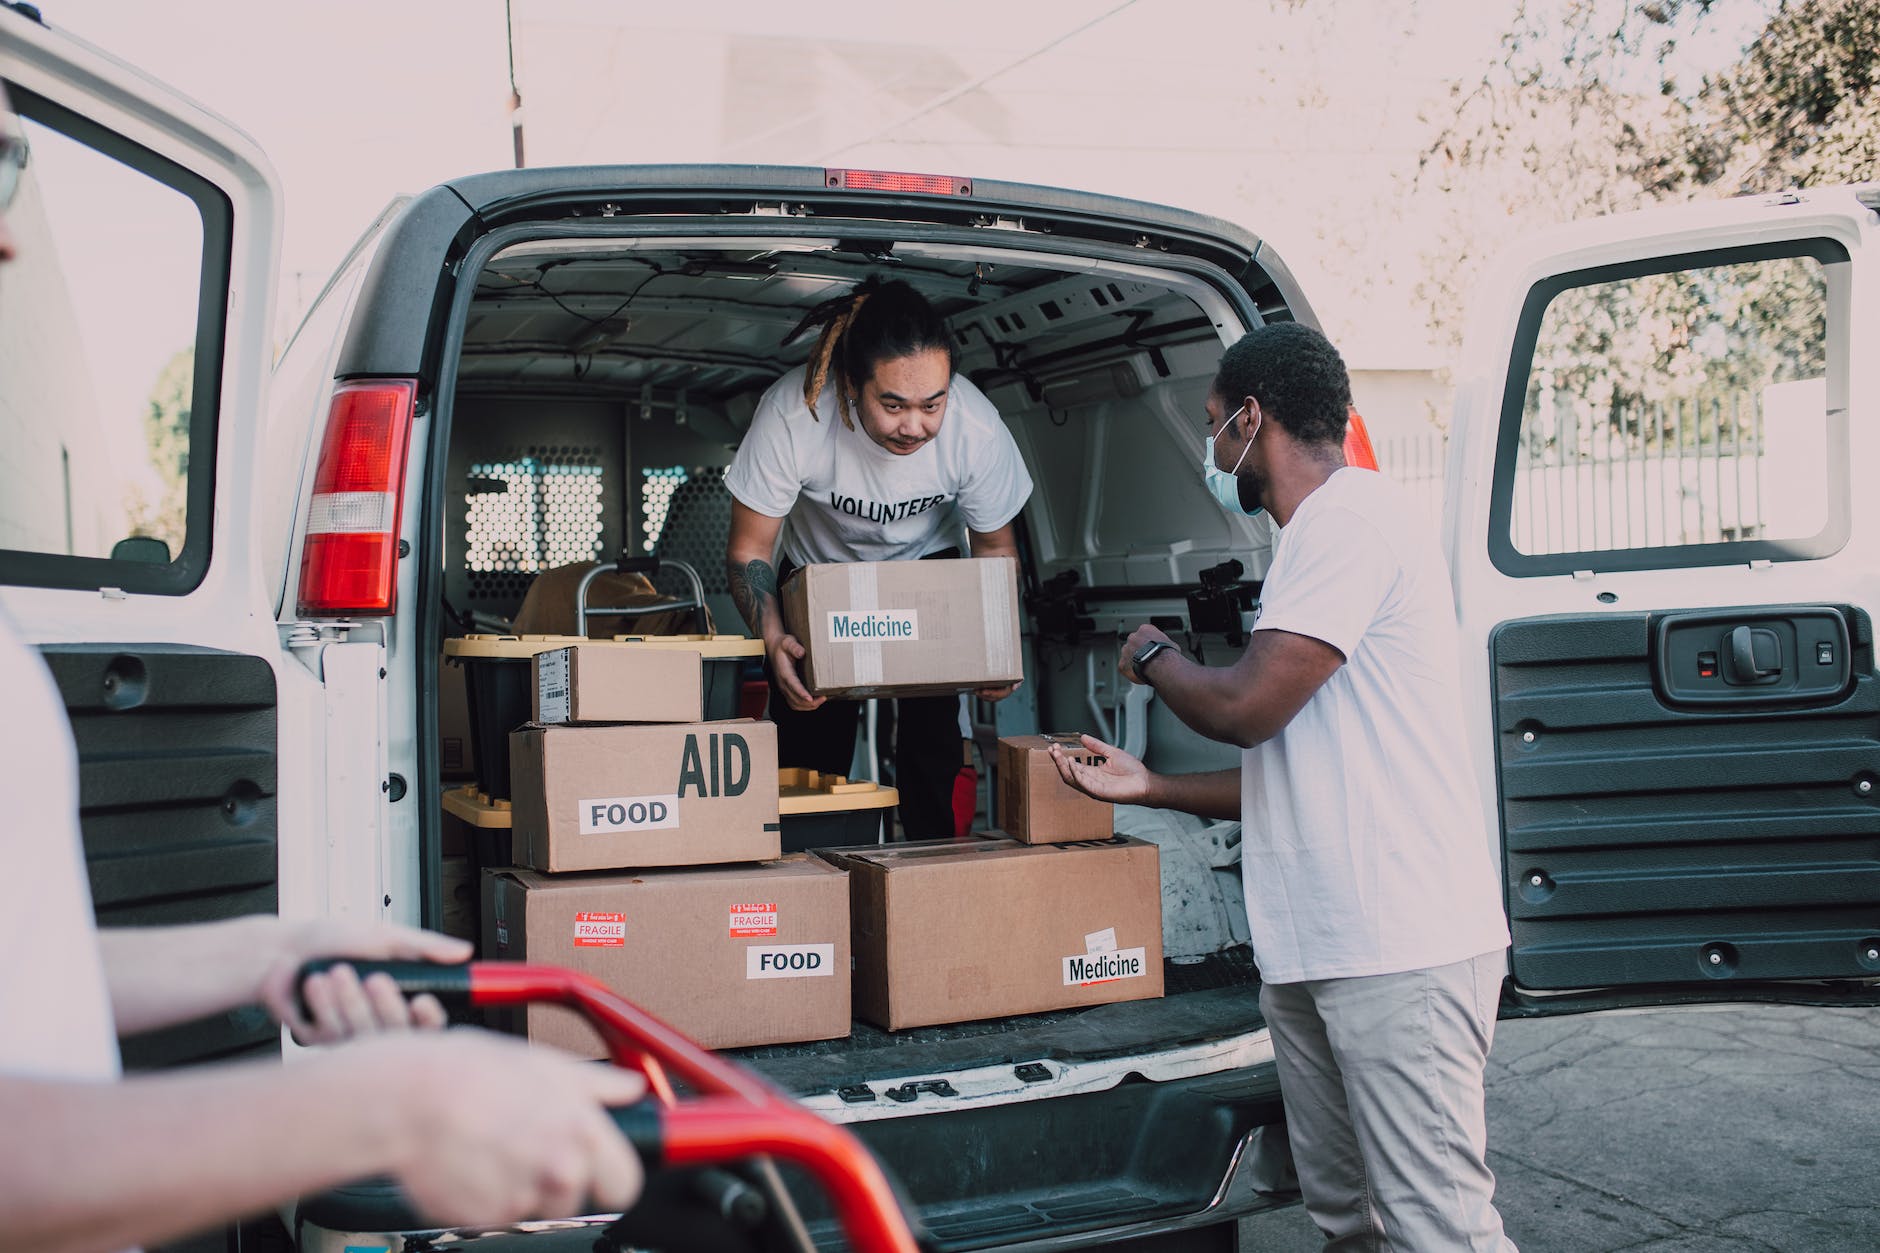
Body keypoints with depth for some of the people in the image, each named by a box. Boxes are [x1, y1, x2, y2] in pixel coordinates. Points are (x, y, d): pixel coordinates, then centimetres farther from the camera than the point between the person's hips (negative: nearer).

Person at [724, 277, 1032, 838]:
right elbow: (749, 550, -23)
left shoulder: (977, 428, -32)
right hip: (818, 569, 0)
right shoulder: (792, 414, -37)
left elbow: (994, 546, -12)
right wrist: (773, 639, -41)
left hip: (927, 564, 1)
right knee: (809, 742, -3)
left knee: (932, 740, -10)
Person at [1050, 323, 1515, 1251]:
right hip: (1311, 955, 10)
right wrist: (1150, 788, 24)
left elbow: (1245, 706, -18)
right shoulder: (1314, 541, 22)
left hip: (1401, 951, -10)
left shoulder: (1355, 517, -10)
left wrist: (1150, 656, 3)